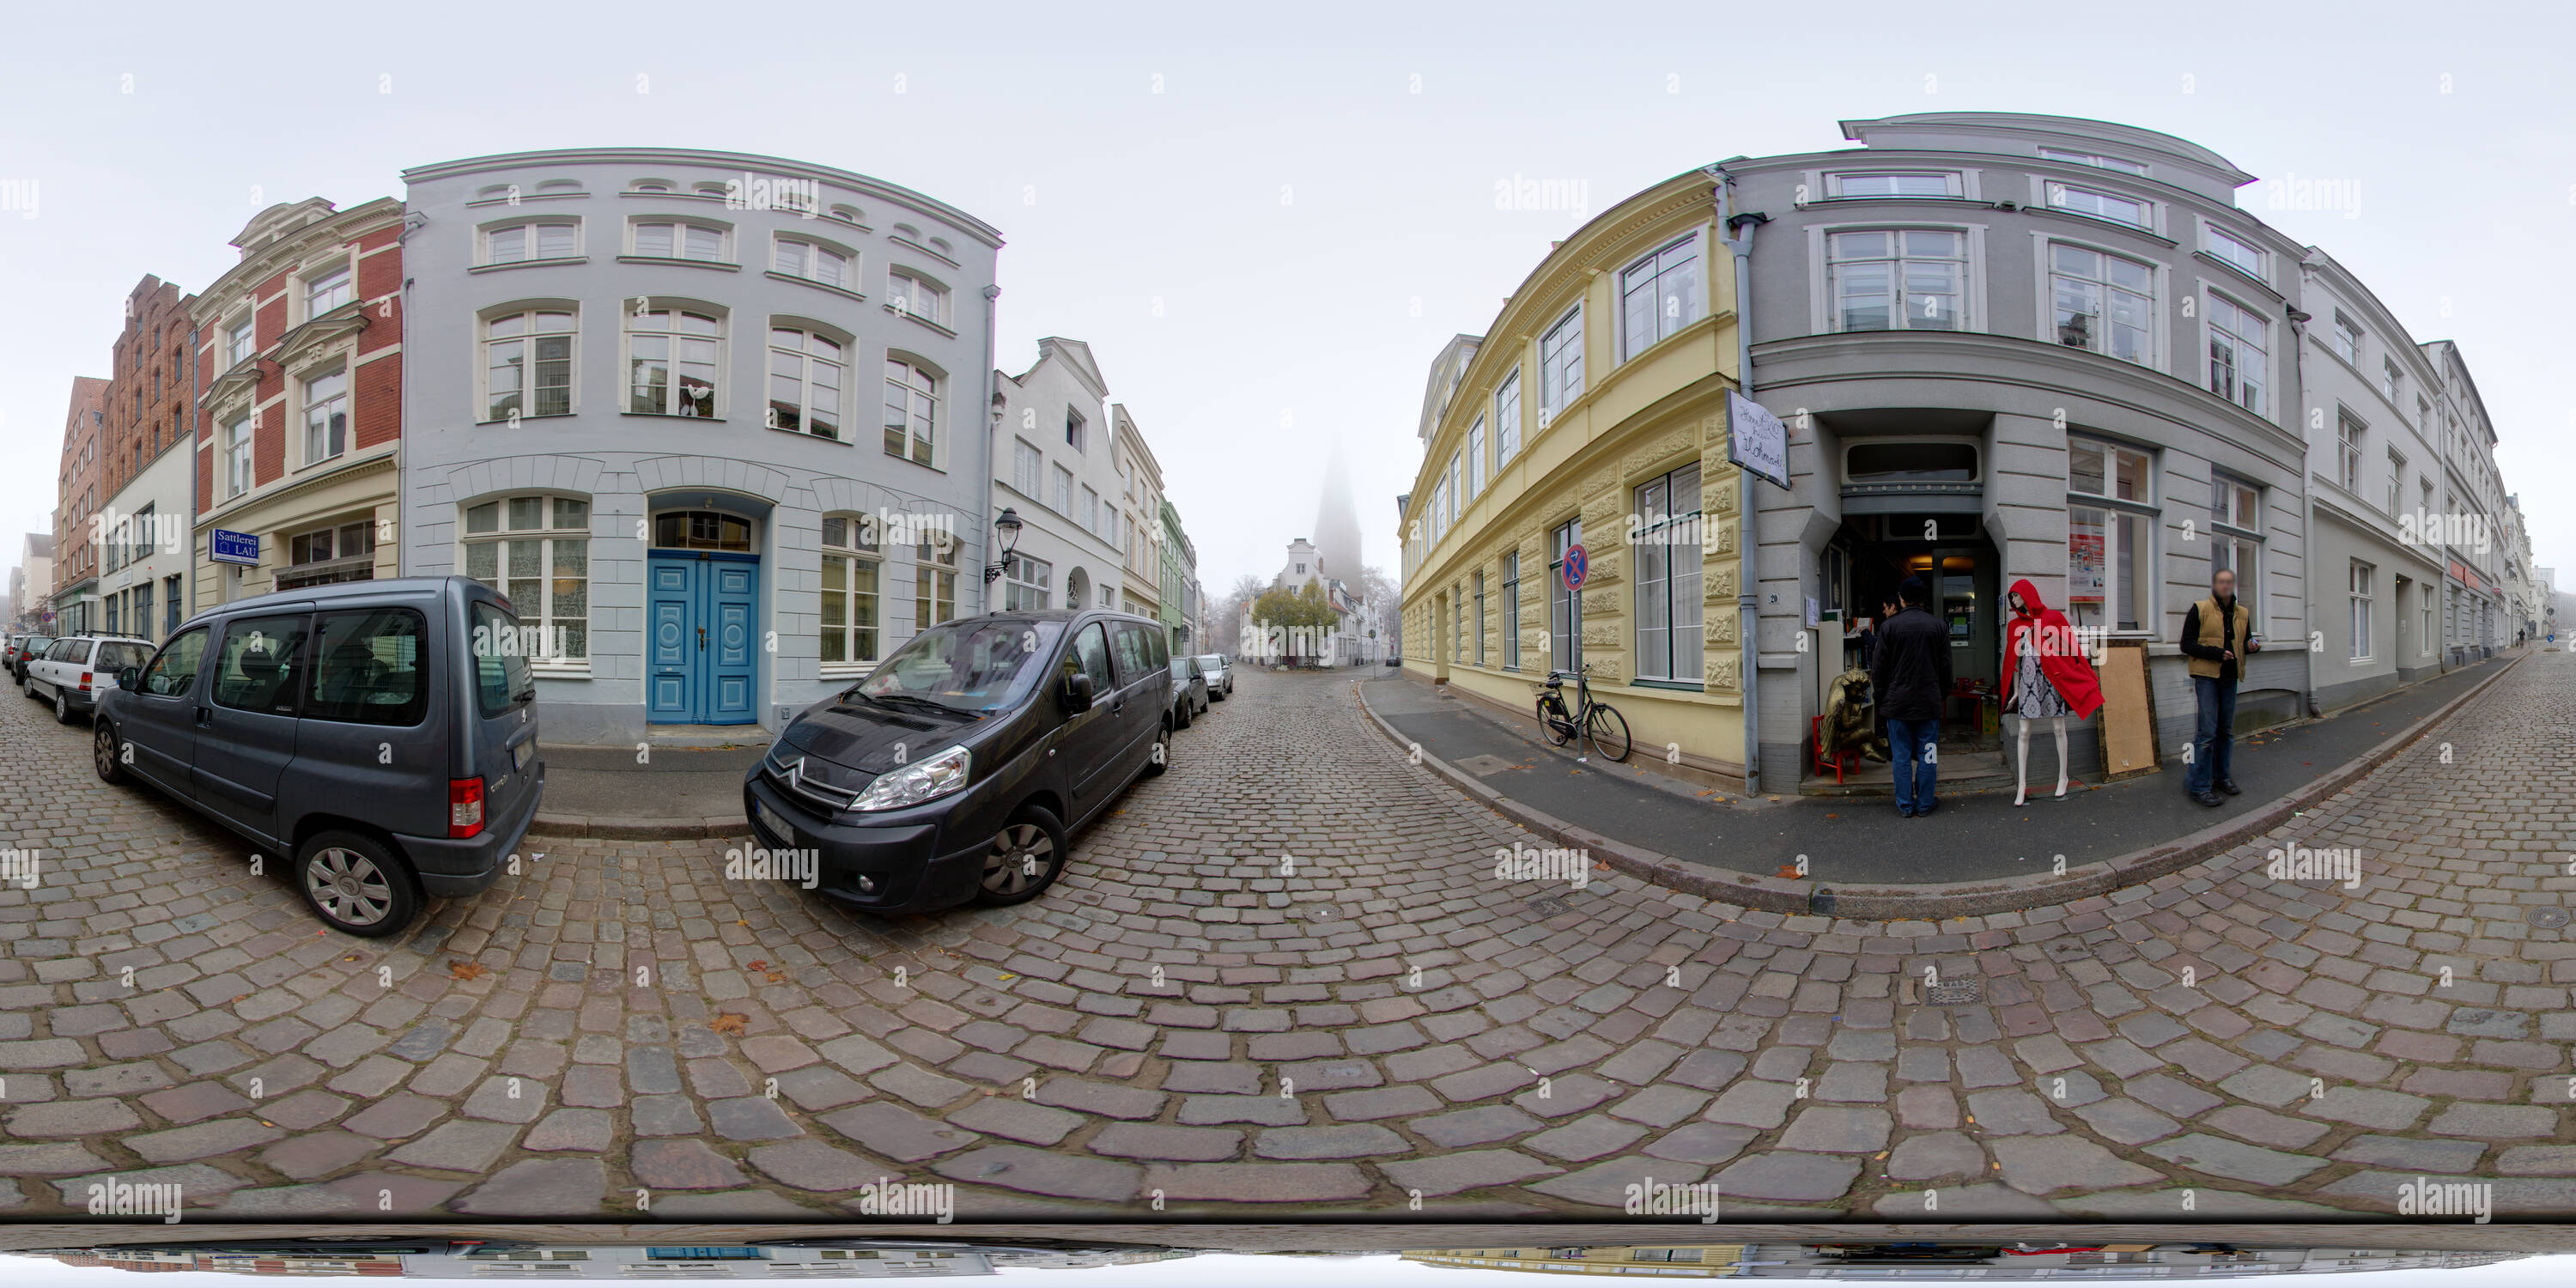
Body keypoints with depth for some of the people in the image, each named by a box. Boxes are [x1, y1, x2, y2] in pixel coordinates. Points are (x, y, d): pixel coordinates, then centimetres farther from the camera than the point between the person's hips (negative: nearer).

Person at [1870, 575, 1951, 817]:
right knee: (1927, 753, 8)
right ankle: (1925, 804, 13)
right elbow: (1946, 666, 6)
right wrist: (1943, 694, 18)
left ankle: (1905, 805, 9)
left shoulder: (1889, 626, -7)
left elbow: (1880, 666, -3)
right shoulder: (1938, 626, 1)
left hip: (1897, 701, -1)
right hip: (1929, 702, 1)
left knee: (1901, 755, 5)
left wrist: (1879, 690, 12)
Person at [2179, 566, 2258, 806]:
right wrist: (2216, 653, -19)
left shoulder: (2242, 613, 12)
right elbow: (2187, 645, -7)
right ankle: (2199, 786, -5)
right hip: (2206, 676, -6)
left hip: (2230, 677, 6)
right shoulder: (2200, 609, -4)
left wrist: (2252, 646, -3)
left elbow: (2245, 644, 21)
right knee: (2207, 732, -9)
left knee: (2226, 730, 13)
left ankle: (2222, 777, 26)